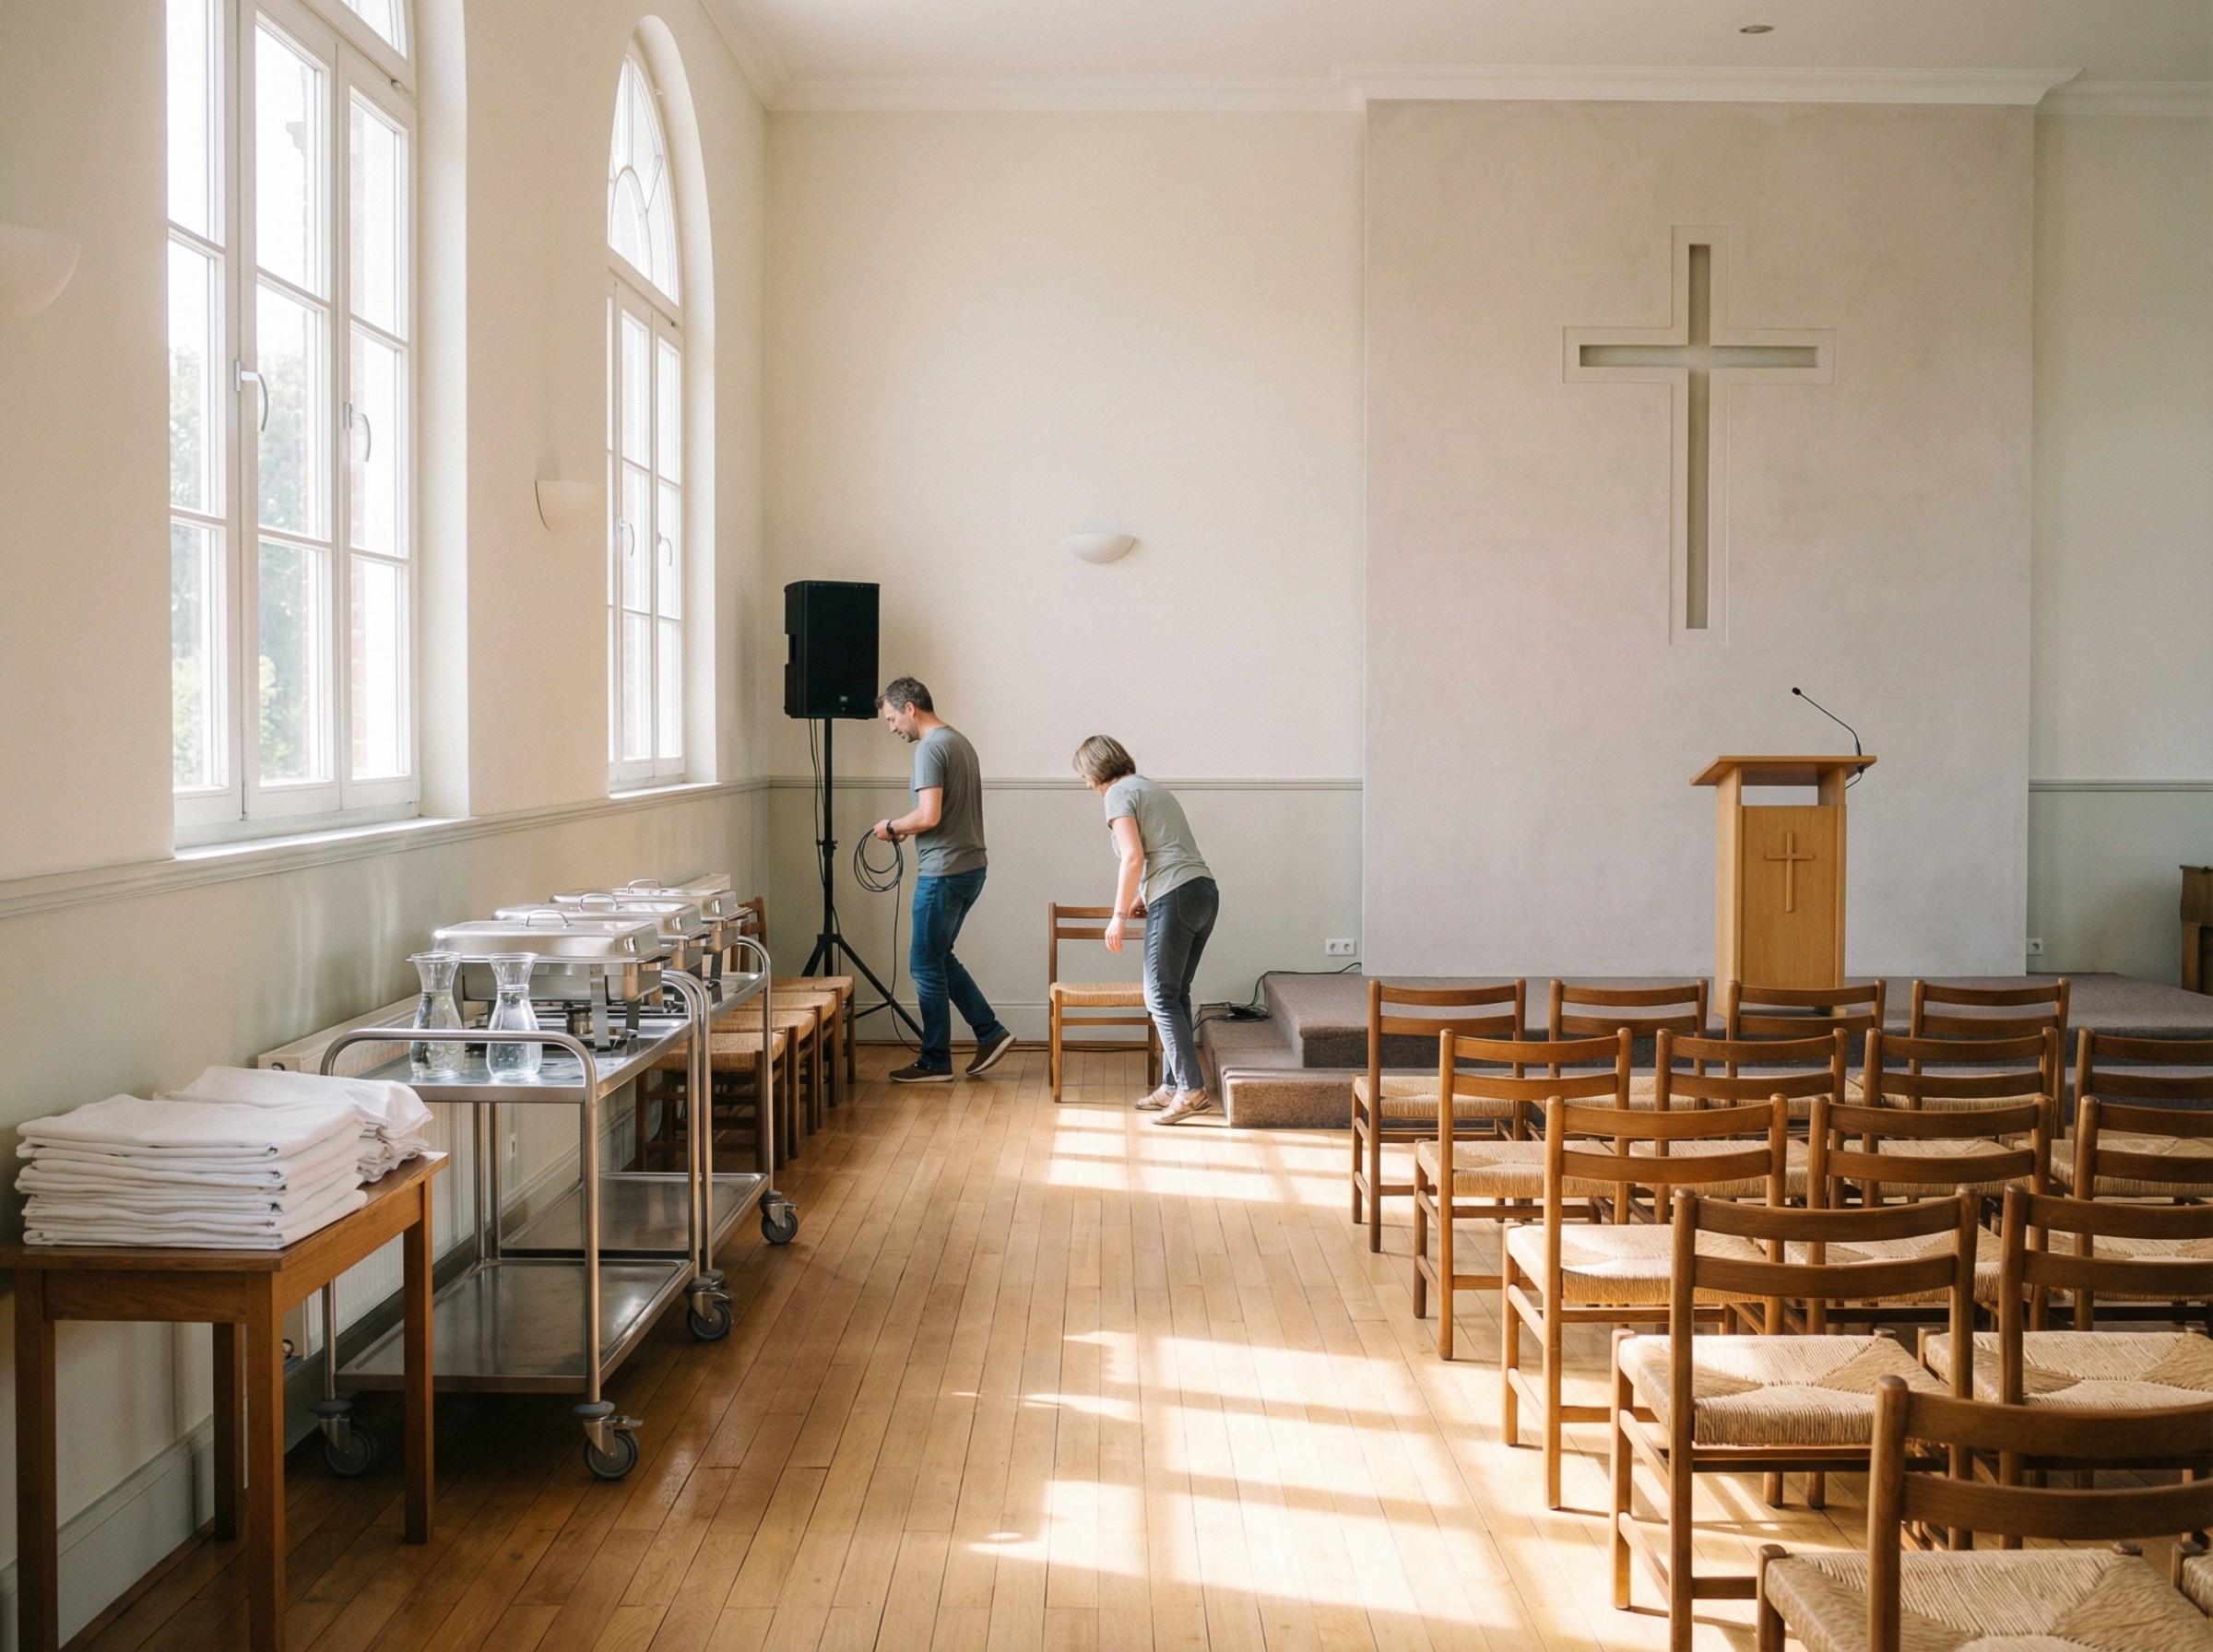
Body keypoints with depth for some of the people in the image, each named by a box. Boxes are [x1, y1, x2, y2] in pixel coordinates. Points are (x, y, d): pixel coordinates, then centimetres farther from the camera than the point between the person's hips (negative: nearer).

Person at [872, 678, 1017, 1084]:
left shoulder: (930, 748, -16)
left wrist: (892, 827, -7)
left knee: (926, 965, 1)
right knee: (937, 958, 19)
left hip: (944, 873, -10)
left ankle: (935, 1063, 9)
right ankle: (990, 1033, 17)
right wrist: (906, 827, 12)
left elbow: (928, 816, -25)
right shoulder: (959, 741, 15)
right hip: (970, 867, 10)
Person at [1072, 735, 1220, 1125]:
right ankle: (1172, 1086, 16)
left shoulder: (1119, 793, -2)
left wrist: (1119, 915, -7)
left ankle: (1193, 1091, -8)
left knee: (1162, 998, -4)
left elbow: (1134, 857, -13)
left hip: (1176, 899, -9)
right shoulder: (1154, 789, 25)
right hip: (1206, 892, 9)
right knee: (1176, 995, 13)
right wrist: (1143, 896, 37)